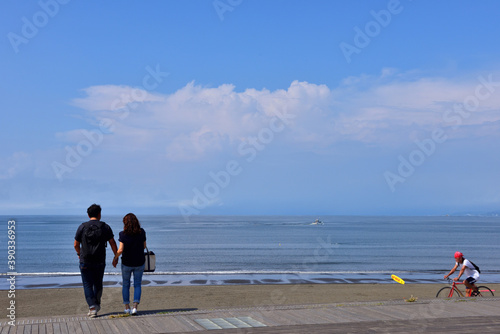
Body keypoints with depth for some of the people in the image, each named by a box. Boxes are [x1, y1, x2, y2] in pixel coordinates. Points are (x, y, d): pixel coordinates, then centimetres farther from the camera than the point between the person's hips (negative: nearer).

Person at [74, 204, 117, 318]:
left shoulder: (82, 227, -4)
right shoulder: (105, 227, -2)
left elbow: (76, 245, 3)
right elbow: (113, 243, 0)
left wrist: (79, 254, 23)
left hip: (85, 261, -1)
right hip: (100, 261, 1)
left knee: (88, 285, 4)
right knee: (98, 284, 18)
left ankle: (92, 307, -8)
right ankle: (97, 305, 29)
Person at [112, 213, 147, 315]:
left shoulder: (123, 234, -15)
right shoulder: (142, 232, -7)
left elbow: (120, 250, -18)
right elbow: (144, 246, 3)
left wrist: (115, 258, -2)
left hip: (127, 263, -1)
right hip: (139, 263, 1)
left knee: (125, 285, 16)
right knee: (137, 285, 10)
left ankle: (127, 307, 19)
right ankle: (135, 307, -4)